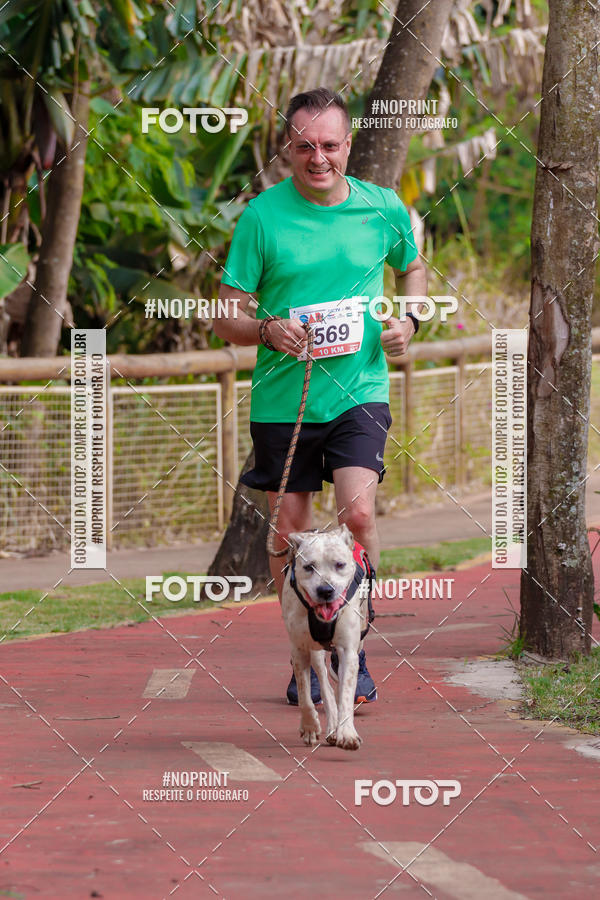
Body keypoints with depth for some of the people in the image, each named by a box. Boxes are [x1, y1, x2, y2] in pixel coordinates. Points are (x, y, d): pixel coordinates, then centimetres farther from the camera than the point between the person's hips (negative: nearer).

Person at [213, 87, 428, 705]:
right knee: (291, 533, 6)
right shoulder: (261, 216, -5)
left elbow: (412, 267, 22)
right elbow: (227, 317, -1)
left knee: (357, 511, -18)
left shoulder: (383, 209, 1)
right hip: (282, 398, 0)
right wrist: (268, 330, -22)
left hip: (359, 391, 0)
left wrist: (408, 321, 3)